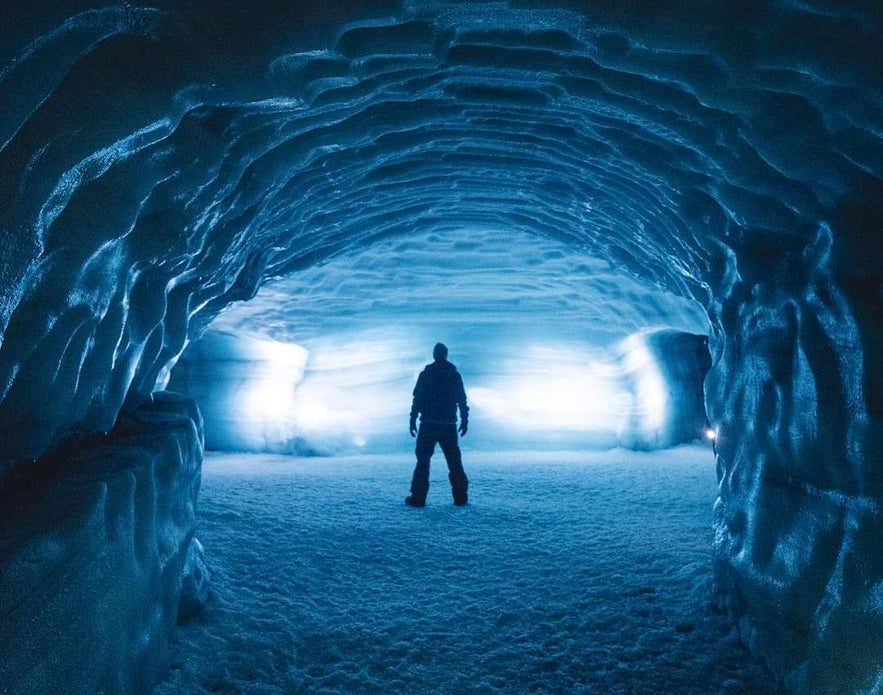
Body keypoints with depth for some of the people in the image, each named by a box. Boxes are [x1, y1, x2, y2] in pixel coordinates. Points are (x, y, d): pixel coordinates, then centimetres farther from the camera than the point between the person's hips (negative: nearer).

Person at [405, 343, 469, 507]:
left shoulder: (426, 374, -1)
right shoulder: (455, 374, 6)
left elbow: (417, 399, -5)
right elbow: (462, 401, 4)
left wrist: (413, 420, -2)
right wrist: (464, 421, 9)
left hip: (428, 425, -2)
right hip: (449, 426, 2)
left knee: (423, 460, 2)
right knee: (454, 462, 10)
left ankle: (418, 497, -3)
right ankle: (460, 497, 9)